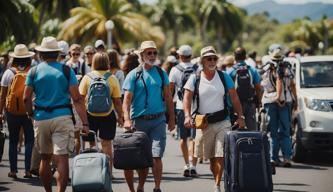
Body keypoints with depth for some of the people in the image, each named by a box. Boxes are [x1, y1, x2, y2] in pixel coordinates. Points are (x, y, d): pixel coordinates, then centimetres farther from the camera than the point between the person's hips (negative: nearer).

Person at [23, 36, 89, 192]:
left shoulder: (34, 71, 2)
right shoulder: (67, 71, -1)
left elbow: (26, 98, -1)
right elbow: (77, 99, -5)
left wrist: (30, 114, 18)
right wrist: (84, 123, -5)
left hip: (41, 118, 2)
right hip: (62, 117, -2)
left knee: (45, 158, 16)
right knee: (62, 158, -8)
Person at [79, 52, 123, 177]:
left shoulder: (87, 77, -4)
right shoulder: (112, 79, -6)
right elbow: (117, 101, -5)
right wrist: (120, 117, 5)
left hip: (90, 115, 0)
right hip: (108, 115, 0)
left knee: (91, 144, 10)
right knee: (107, 145, 7)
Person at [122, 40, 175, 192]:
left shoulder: (161, 73, 8)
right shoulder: (134, 75, -1)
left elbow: (168, 97, 13)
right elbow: (127, 99, -7)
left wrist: (172, 118, 7)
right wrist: (127, 120, -20)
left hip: (158, 120, 1)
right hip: (139, 121, -1)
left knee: (156, 156, -9)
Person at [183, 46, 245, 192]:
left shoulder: (224, 77, 5)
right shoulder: (195, 79, 1)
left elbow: (234, 98, 7)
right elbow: (187, 98, -7)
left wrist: (240, 116, -3)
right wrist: (187, 116, -23)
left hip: (222, 122, 0)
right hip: (203, 123, 0)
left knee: (220, 156, -11)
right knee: (211, 157, 7)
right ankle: (217, 180, 27)